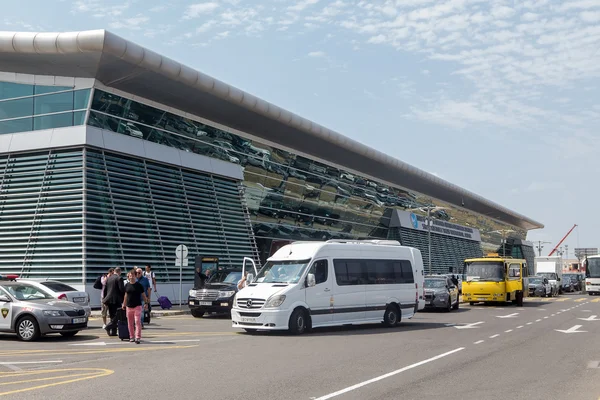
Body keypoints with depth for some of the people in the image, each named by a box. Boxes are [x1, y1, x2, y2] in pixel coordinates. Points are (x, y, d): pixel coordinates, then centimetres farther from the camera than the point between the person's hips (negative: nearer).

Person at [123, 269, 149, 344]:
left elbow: (143, 295, 5)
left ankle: (138, 337, -13)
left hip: (137, 306, -4)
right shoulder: (127, 285, 7)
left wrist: (146, 302, -1)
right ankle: (131, 337, 21)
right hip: (129, 306, 4)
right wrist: (124, 304, 17)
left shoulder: (139, 285, -2)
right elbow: (126, 295, 16)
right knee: (130, 323, 9)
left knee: (137, 322, -11)